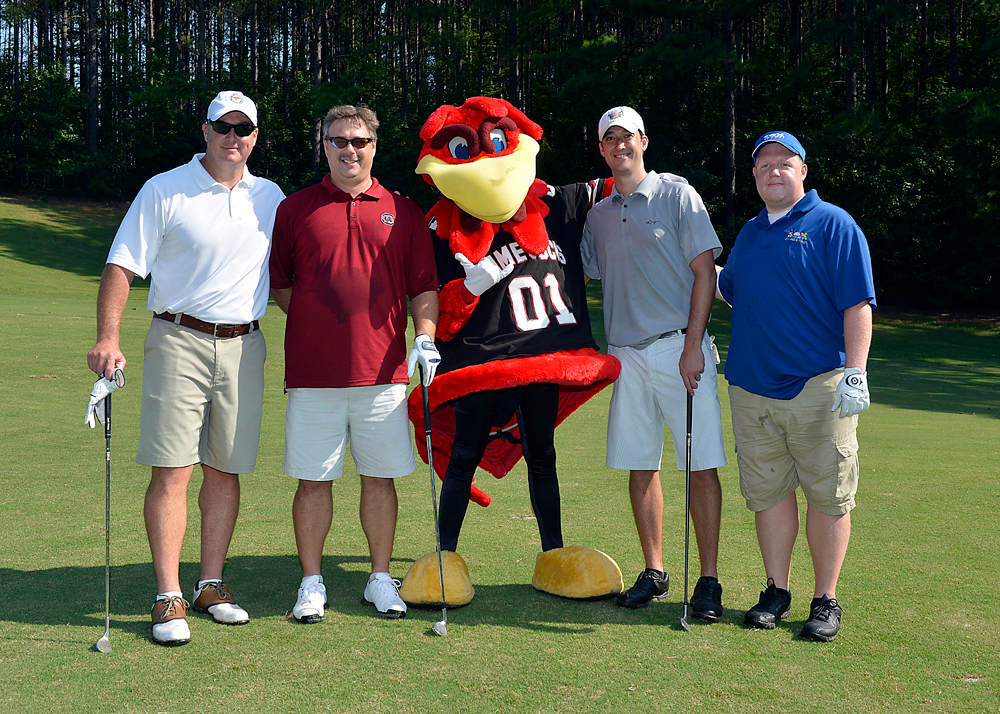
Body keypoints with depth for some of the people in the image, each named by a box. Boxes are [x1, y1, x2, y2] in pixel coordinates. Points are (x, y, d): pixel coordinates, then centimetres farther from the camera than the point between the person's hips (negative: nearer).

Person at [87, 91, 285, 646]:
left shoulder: (270, 198, 12)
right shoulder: (164, 191, 0)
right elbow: (121, 267, -4)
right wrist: (108, 339, -16)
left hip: (244, 346, 4)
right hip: (179, 340, -3)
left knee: (225, 470, 7)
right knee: (172, 470, -7)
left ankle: (211, 585, 18)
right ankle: (168, 597, -1)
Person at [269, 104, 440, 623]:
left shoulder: (402, 212, 9)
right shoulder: (295, 209, 7)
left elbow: (424, 286, 8)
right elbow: (277, 284, 12)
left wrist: (424, 336, -5)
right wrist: (313, 322, 3)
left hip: (382, 371, 1)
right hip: (313, 373, -1)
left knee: (380, 478, 7)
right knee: (313, 480, 4)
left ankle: (381, 579, 20)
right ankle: (312, 582, 17)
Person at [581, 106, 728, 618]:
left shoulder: (677, 195, 1)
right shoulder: (598, 215, 16)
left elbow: (704, 272, -4)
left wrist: (693, 346, -12)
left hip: (679, 349, -5)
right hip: (626, 355, 5)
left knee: (701, 465, -6)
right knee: (639, 467, 6)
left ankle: (709, 580, -1)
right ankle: (654, 573, 17)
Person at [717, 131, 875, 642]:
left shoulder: (833, 225, -2)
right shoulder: (749, 233, 17)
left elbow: (857, 304, -8)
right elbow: (727, 290, 32)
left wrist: (855, 373, -15)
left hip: (818, 388, -5)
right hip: (751, 386, 6)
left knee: (827, 495, 0)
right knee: (767, 491, 9)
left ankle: (825, 600, 11)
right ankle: (777, 592, 21)